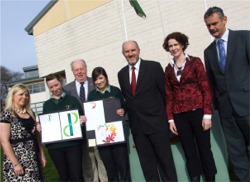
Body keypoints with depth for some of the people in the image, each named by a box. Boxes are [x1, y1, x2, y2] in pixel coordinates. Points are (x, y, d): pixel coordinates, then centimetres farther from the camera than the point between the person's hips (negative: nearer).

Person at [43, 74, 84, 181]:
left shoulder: (72, 100, 5)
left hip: (73, 143, -2)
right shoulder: (47, 104, 12)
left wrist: (83, 119, -15)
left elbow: (81, 117, 6)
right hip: (54, 146, 2)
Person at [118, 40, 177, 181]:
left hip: (156, 121, -4)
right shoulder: (121, 74, 9)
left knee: (165, 158, 6)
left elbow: (164, 92, -1)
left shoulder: (154, 66, -5)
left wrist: (165, 115, 2)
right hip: (136, 125, 4)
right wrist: (131, 114, 8)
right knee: (146, 162, 12)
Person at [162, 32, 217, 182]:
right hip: (180, 116, 3)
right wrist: (170, 119, 5)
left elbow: (206, 89, -5)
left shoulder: (195, 62, -1)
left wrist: (207, 114, -11)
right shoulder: (169, 69, 9)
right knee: (189, 153, 10)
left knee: (205, 149, 5)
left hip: (197, 112, -3)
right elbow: (169, 96, 9)